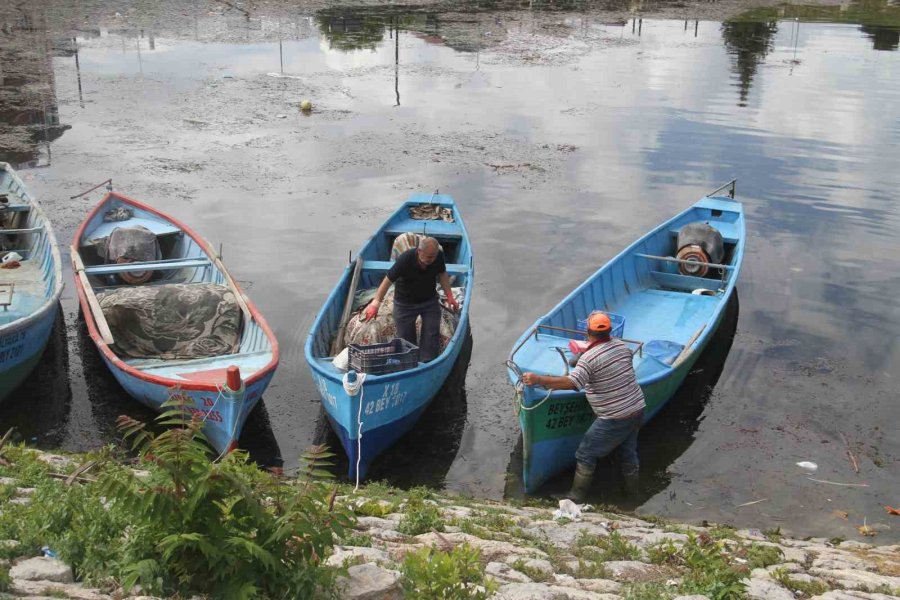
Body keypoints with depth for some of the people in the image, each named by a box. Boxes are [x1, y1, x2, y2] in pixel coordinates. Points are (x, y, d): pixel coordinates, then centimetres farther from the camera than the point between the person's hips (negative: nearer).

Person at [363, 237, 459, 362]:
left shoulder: (438, 256, -17)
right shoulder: (405, 259, -30)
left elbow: (442, 274, 3)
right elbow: (388, 280, -24)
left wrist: (449, 296, -2)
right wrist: (375, 303, -27)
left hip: (430, 301, 3)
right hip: (405, 303, -3)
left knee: (432, 335, -1)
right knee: (406, 338, 4)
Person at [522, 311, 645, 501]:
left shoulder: (589, 358, -22)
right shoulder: (621, 345, 1)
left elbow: (571, 383, -32)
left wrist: (537, 379, -28)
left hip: (614, 420, -7)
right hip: (638, 409, 7)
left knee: (585, 455, 7)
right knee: (628, 452, 26)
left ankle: (576, 497, 15)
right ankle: (632, 490, 41)